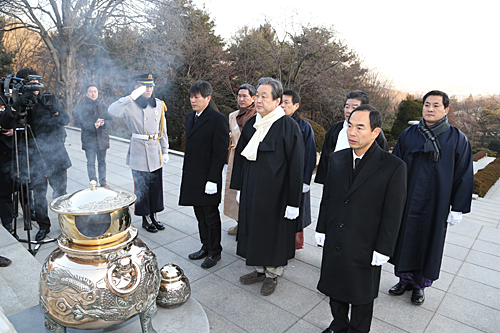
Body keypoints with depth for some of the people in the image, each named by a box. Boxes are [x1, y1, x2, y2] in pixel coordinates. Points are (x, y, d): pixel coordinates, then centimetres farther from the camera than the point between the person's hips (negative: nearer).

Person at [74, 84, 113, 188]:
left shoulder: (103, 107, 14)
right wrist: (92, 125, -20)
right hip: (89, 139, -3)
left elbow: (110, 119, 11)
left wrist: (104, 123, -13)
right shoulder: (80, 107, 2)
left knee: (102, 161, 10)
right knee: (91, 163, -1)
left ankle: (103, 181, 21)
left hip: (102, 138, 3)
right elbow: (78, 122, -7)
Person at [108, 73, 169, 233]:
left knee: (156, 186, 12)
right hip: (139, 153, -4)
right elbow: (112, 111, -28)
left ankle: (154, 215, 29)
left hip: (156, 153, 5)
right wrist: (132, 97, -30)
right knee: (142, 187, 6)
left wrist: (165, 152, 10)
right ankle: (145, 219, 22)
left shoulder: (159, 104, 6)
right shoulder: (131, 105, -8)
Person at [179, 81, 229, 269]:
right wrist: (186, 172, 15)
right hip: (192, 178, 8)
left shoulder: (218, 120, -14)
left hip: (208, 179, -7)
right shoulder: (190, 117, 12)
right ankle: (206, 247, 33)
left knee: (211, 217, 6)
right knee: (200, 216, 17)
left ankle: (215, 252, 23)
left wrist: (212, 180, -19)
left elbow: (220, 153, -16)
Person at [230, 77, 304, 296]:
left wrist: (293, 202, -15)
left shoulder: (289, 127, -14)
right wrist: (239, 187, 11)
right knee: (254, 228, 16)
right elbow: (240, 156, 11)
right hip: (251, 190, 6)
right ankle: (260, 269, 37)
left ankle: (273, 274, 31)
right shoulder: (251, 124, 4)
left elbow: (296, 166, -14)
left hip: (275, 192, -6)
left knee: (273, 230, 9)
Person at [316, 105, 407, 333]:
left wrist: (382, 250, -11)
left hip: (364, 249, -4)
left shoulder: (394, 167, -15)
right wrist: (322, 229, 8)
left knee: (361, 297, 17)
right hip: (334, 244, 5)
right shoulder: (337, 159, 0)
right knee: (335, 289, 22)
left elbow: (393, 214, -12)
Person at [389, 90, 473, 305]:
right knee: (404, 240, 10)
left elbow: (464, 175, -1)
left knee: (428, 243, 10)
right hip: (407, 201, 2)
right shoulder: (408, 135, 1)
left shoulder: (457, 140, -4)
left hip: (435, 205, -2)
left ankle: (420, 284, 29)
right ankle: (405, 279, 30)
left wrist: (458, 208, -3)